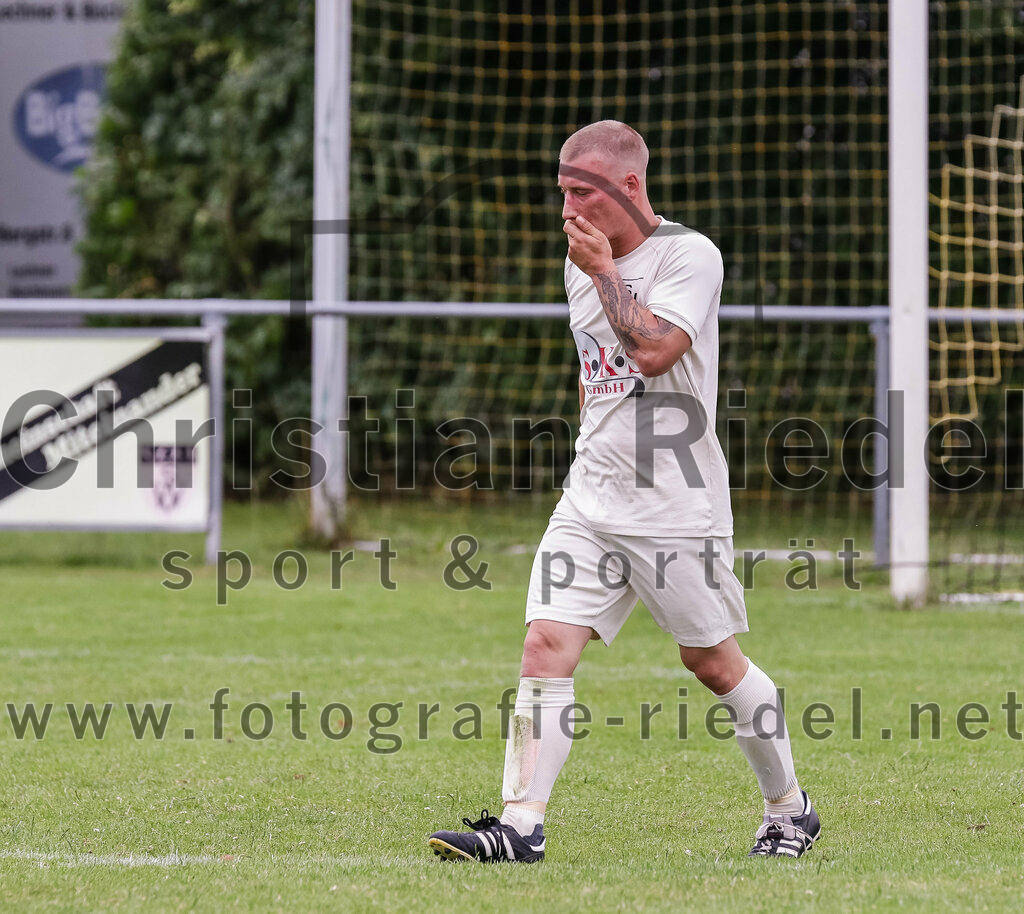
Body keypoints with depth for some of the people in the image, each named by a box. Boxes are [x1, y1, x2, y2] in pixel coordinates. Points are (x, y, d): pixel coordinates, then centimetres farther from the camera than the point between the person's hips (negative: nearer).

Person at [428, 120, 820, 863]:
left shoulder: (689, 255, -10)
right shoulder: (582, 264, 13)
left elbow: (653, 351, -25)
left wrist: (604, 271, -16)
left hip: (677, 505, -6)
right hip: (591, 499, 6)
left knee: (713, 662, 4)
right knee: (546, 644, -9)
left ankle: (789, 808, 23)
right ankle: (521, 824, -13)